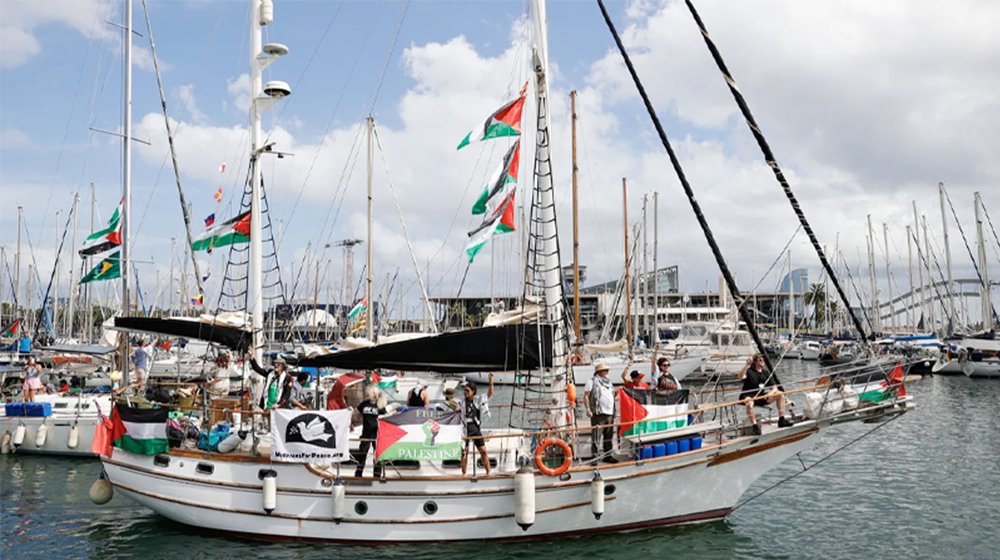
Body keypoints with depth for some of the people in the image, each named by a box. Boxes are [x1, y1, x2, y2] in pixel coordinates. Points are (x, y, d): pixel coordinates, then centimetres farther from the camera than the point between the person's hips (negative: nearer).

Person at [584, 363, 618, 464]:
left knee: (609, 436, 11)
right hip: (598, 413, -7)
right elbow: (586, 396, -4)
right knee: (597, 436, -8)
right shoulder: (592, 381, 1)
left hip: (610, 413, 7)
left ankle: (608, 455, 19)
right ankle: (595, 456, -6)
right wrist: (588, 409, -12)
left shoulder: (609, 382, 21)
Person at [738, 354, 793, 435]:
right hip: (748, 396, -6)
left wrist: (771, 393, -17)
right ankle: (755, 426, -40)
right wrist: (747, 365, -36)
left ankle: (781, 421, -8)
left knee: (780, 394, -8)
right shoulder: (749, 371, -5)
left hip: (761, 397, 6)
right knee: (749, 403, -40)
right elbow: (740, 377, -27)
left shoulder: (766, 374, 12)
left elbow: (774, 388, 6)